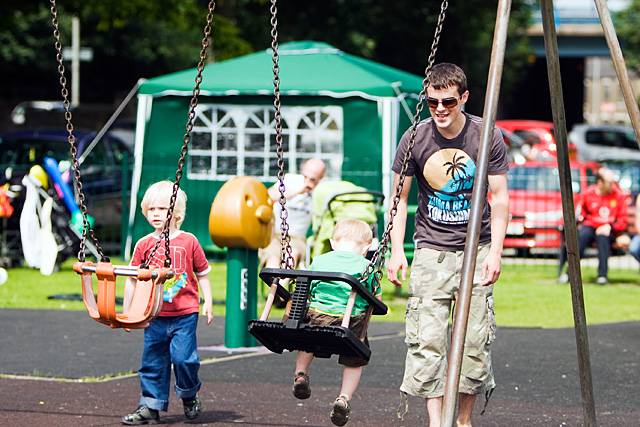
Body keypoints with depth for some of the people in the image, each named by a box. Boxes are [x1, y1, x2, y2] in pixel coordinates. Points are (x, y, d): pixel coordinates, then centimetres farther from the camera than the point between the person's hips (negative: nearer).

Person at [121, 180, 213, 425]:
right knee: (152, 361, 6)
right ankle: (150, 406, 13)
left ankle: (190, 396, 16)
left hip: (184, 314, -3)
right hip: (155, 315, 3)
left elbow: (202, 274, 8)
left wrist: (208, 302, 2)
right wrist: (126, 311, 8)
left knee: (182, 357, -9)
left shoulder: (188, 242, -1)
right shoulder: (144, 245, 3)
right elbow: (132, 279, 8)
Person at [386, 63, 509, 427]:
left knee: (475, 339, -2)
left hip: (477, 248, 0)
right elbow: (399, 198, 3)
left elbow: (499, 198, -2)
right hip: (432, 249, 0)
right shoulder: (415, 139, -5)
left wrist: (495, 251, -10)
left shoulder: (487, 137, -7)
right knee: (427, 338, -10)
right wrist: (397, 250, -5)